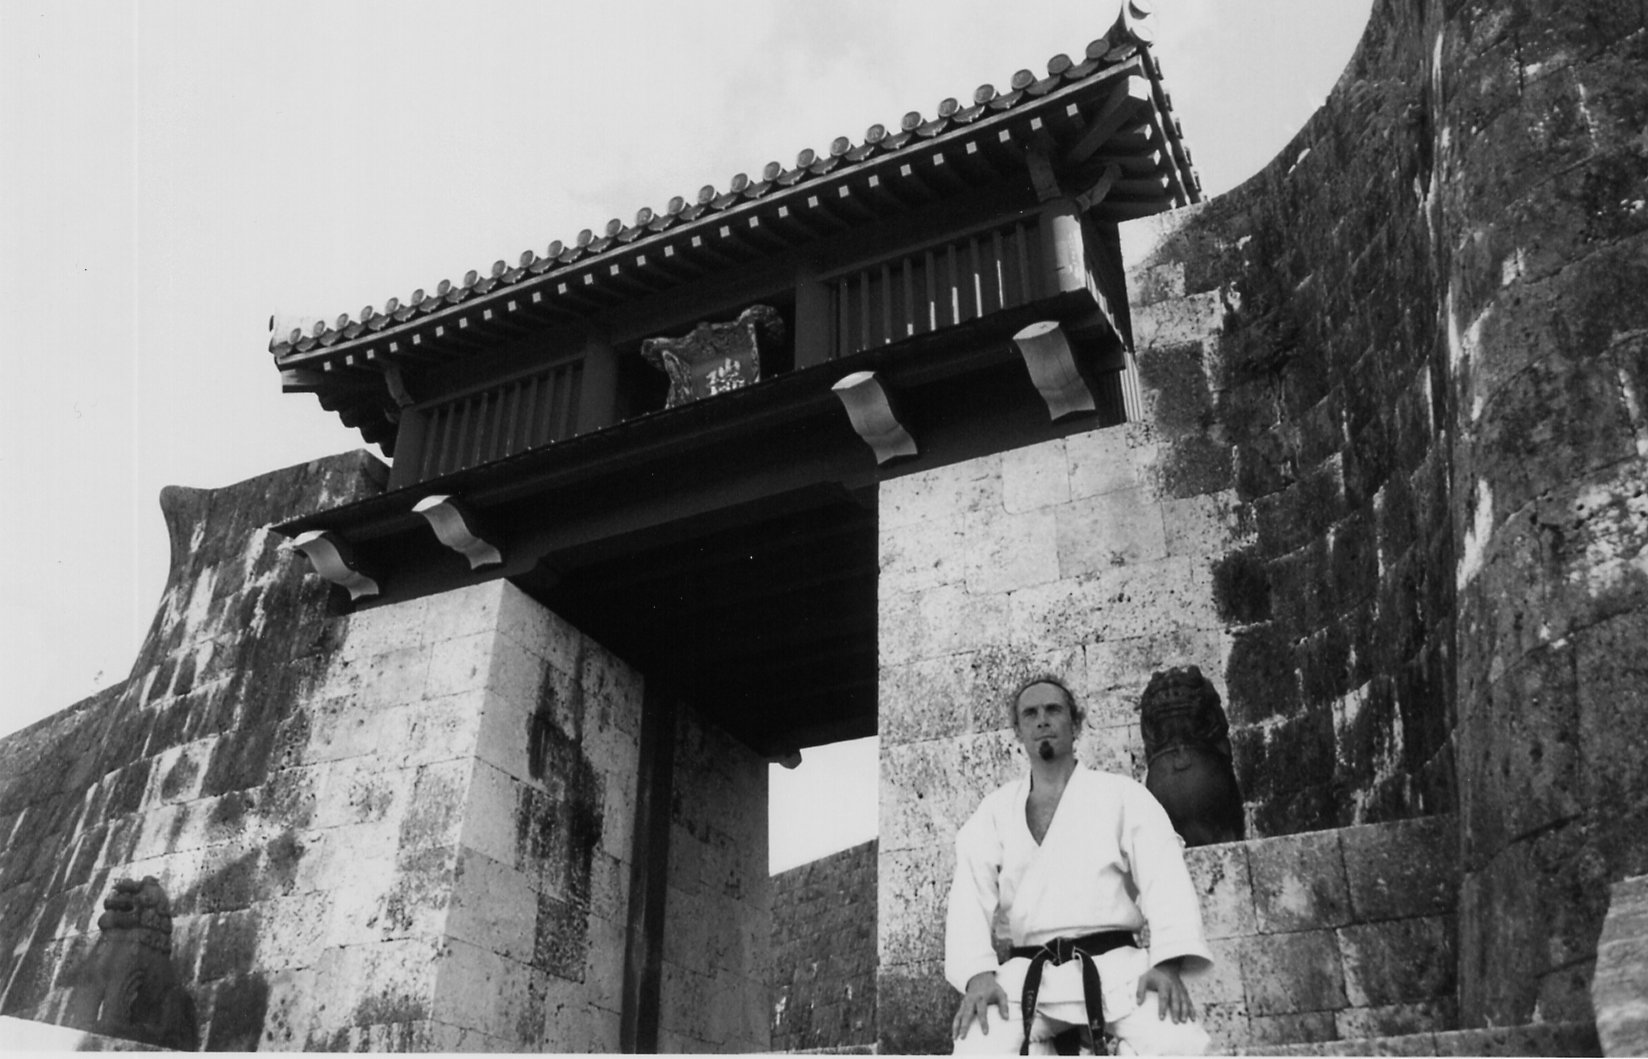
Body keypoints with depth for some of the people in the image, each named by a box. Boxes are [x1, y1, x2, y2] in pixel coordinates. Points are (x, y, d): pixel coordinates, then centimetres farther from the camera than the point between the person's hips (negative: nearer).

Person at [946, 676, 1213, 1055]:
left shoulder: (1121, 794, 9)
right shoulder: (996, 811, 15)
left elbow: (1164, 876, -2)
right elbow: (971, 894, 4)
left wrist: (1168, 964, -20)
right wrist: (978, 973, -15)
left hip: (1114, 966, -1)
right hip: (1028, 974, 2)